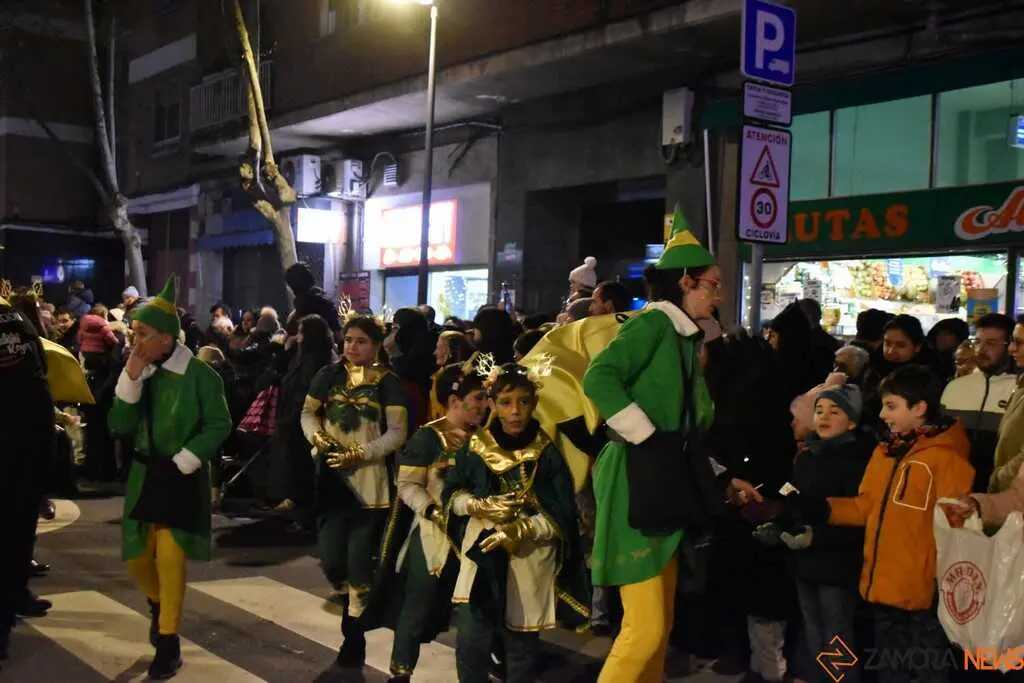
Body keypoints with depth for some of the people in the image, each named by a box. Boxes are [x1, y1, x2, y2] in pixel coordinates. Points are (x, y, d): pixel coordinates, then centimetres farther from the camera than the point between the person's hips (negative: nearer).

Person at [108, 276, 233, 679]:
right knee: (137, 556, 9)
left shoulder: (199, 374, -13)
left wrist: (183, 461, -13)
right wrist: (131, 379, -13)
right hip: (144, 475, 5)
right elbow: (120, 427, -3)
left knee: (170, 559, -4)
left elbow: (219, 425, -11)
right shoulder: (138, 370, 1)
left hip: (183, 477, -5)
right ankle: (158, 604, 41)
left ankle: (168, 643, 10)